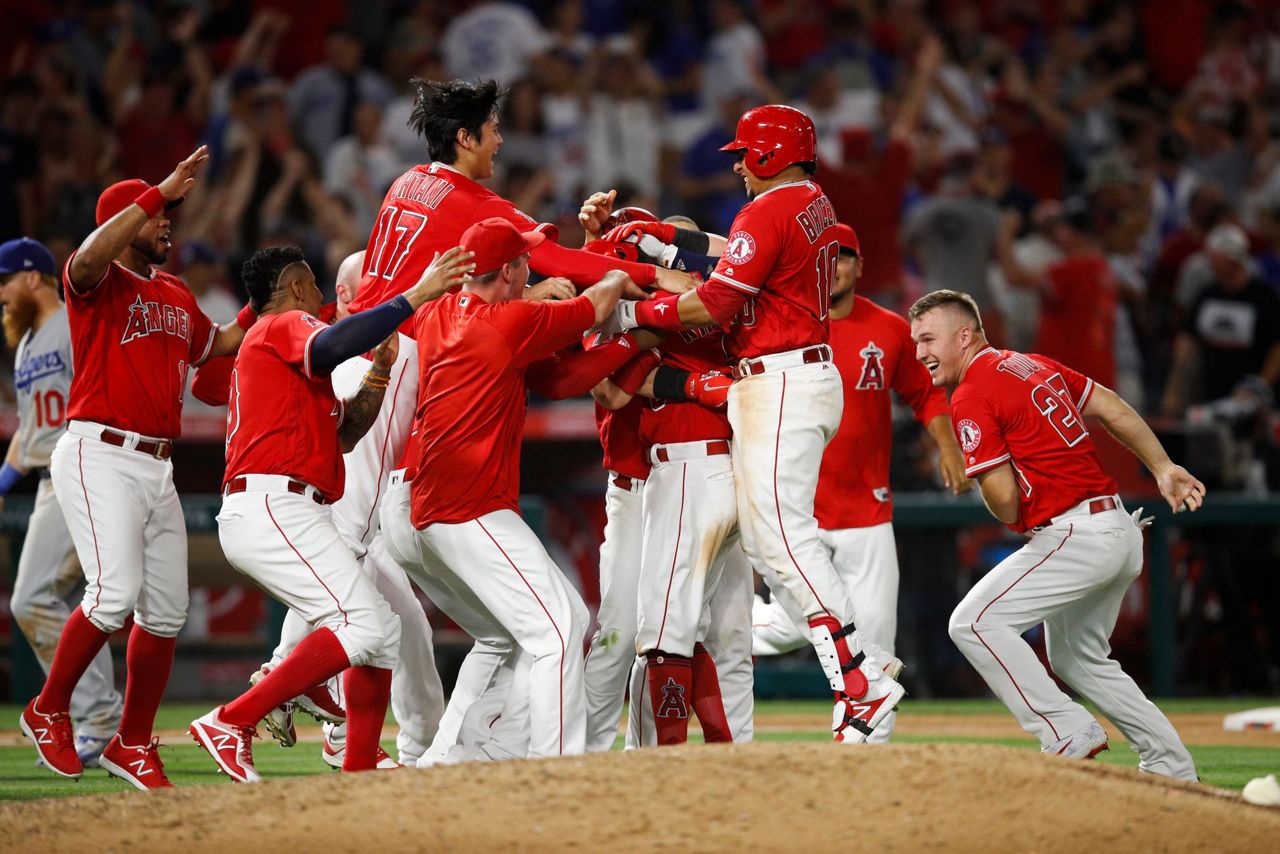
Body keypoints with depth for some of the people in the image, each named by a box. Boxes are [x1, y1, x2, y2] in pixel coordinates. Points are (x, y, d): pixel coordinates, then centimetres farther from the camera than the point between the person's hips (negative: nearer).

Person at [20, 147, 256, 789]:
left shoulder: (176, 297, 19)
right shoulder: (99, 282, -4)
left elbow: (218, 344, 36)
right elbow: (91, 256, -29)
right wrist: (162, 191, -28)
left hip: (158, 465, 8)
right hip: (99, 454, -8)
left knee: (166, 609, 6)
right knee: (115, 592, -21)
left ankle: (133, 743, 18)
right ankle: (48, 712, -2)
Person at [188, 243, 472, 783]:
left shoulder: (266, 345, 31)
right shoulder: (286, 326, 2)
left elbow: (345, 431, 29)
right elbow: (334, 346, -24)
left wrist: (379, 375, 19)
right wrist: (416, 297, -24)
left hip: (291, 516, 11)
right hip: (271, 507, -11)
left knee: (383, 629, 11)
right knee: (362, 624, -21)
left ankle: (357, 773, 8)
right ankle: (232, 723, -24)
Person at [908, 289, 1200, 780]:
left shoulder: (972, 397, -12)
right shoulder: (1034, 365, 16)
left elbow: (1005, 500, -17)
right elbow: (1111, 408, 19)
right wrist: (1164, 470, 20)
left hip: (1075, 536, -10)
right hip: (1121, 533, 10)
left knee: (975, 622, -14)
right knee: (1075, 657, 24)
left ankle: (1069, 736, -14)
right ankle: (1171, 768, 27)